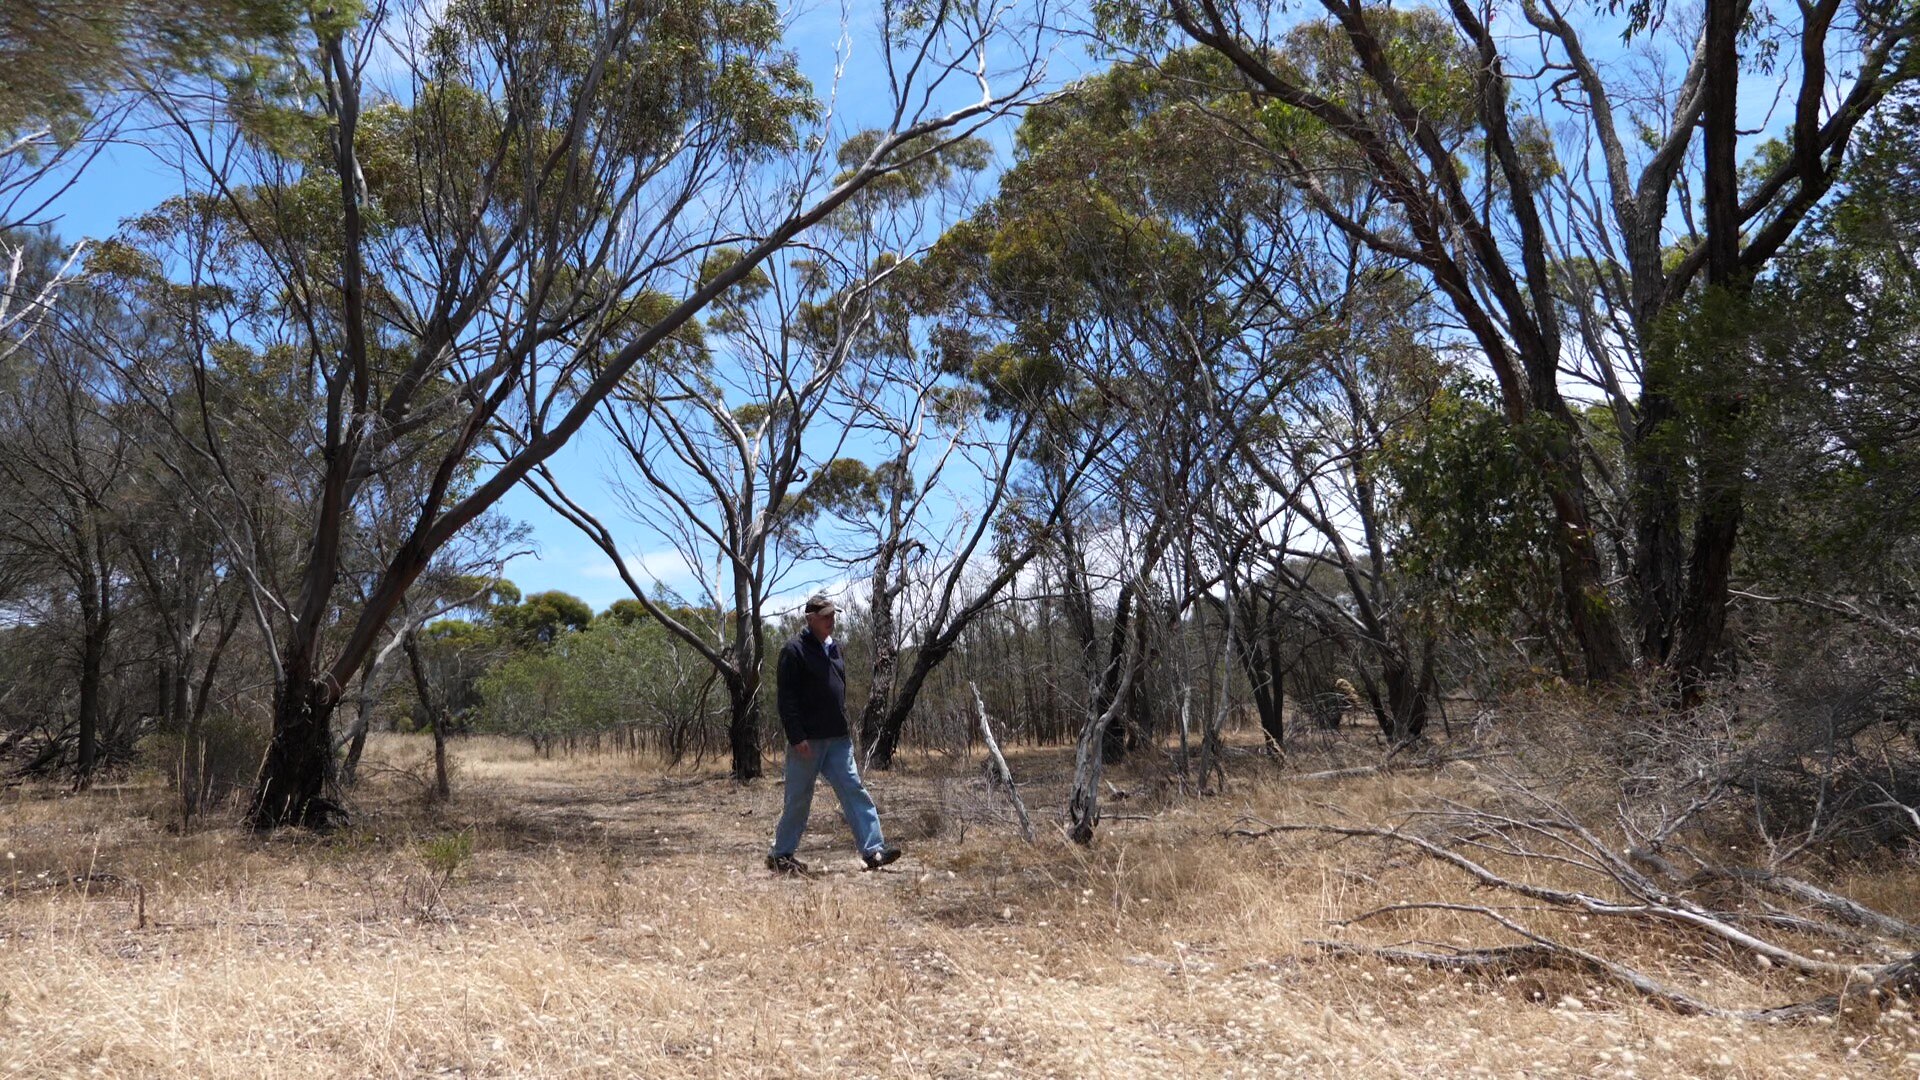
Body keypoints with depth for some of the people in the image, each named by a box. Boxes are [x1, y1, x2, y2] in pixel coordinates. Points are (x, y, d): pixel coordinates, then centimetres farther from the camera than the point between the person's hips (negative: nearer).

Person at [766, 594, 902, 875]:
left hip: (838, 739, 7)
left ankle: (874, 850, -6)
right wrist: (796, 737, -19)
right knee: (799, 799, 3)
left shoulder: (833, 647, 14)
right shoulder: (795, 650, -9)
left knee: (854, 791, -2)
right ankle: (780, 855, 17)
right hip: (808, 741, -7)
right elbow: (786, 698, -14)